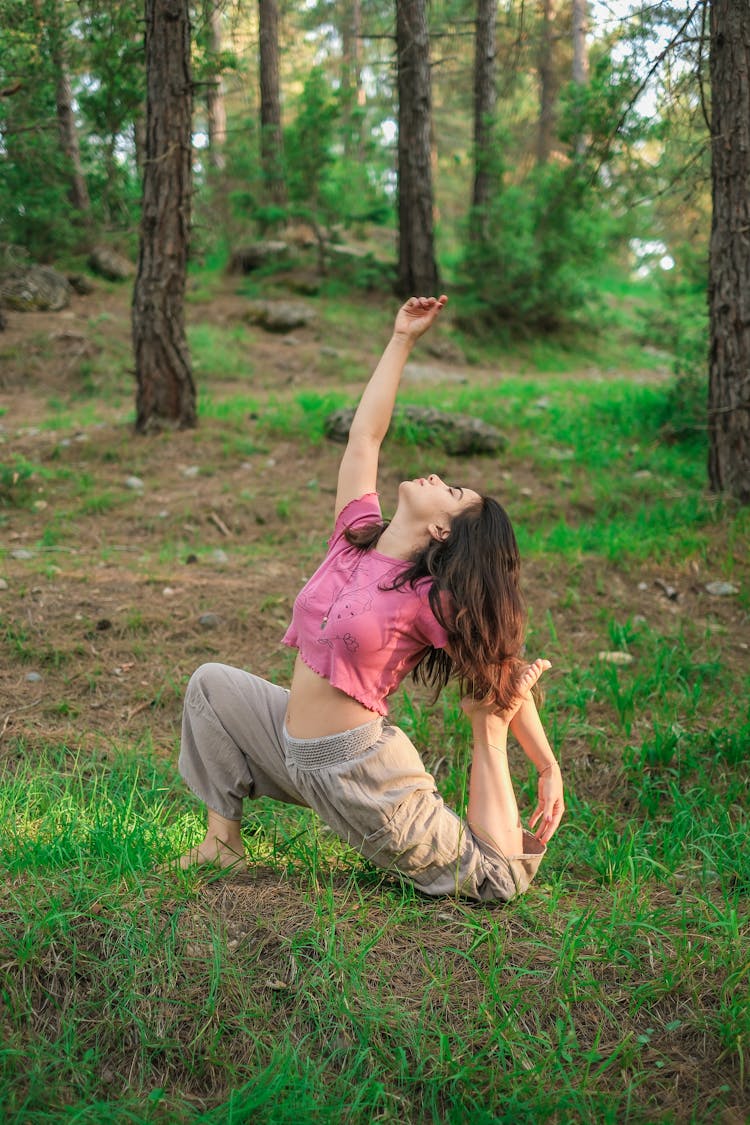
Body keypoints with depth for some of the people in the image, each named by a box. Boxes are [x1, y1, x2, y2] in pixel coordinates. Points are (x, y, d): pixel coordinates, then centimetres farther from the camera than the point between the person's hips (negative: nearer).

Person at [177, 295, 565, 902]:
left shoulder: (431, 600, -16)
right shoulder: (355, 537, -1)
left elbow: (505, 678, -8)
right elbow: (364, 435, 1)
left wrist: (550, 770, -6)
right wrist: (402, 338, 4)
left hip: (360, 765, -6)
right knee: (211, 682, 14)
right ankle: (224, 839, 18)